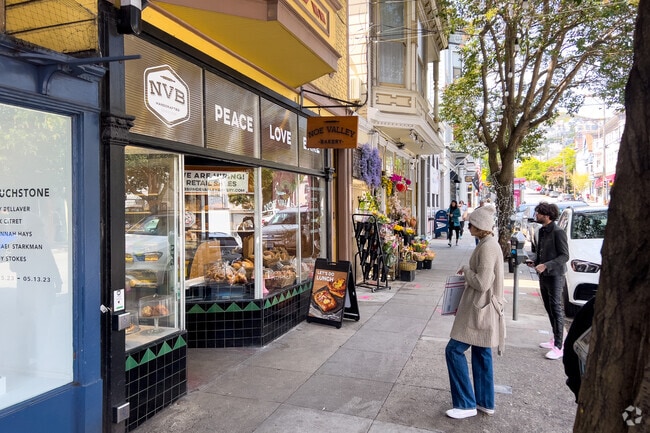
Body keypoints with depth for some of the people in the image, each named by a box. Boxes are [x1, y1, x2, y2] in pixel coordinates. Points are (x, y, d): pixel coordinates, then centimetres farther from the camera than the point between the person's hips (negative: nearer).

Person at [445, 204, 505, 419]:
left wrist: (466, 269, -11)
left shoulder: (487, 247, -21)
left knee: (454, 350, -4)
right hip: (481, 309, 10)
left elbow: (482, 283, -25)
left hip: (479, 310, -10)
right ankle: (485, 402, 28)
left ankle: (466, 404, 5)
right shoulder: (488, 244, 11)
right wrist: (468, 272, 10)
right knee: (481, 354, 17)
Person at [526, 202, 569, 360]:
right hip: (543, 275, 9)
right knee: (549, 309, 16)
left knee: (556, 310, -5)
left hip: (555, 276, -9)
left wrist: (546, 265, -25)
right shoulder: (542, 231, 11)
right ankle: (556, 339, 29)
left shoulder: (558, 232, -15)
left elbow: (564, 256, -17)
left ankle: (558, 347, 0)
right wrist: (534, 261, 4)